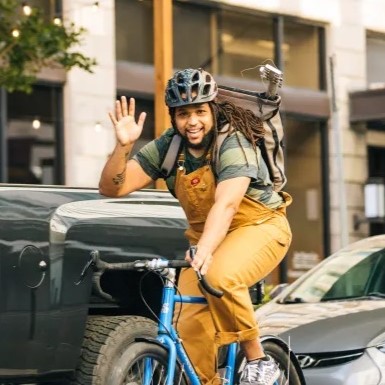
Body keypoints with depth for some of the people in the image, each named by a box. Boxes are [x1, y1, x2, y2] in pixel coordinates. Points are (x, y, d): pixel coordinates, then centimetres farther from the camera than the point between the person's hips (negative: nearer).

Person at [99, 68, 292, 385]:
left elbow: (225, 204, -41)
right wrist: (123, 146, -30)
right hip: (204, 235, 5)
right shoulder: (167, 148, -9)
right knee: (190, 327, -13)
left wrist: (203, 251, -57)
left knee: (220, 277, -36)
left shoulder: (234, 145, -24)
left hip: (258, 226, -5)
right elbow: (112, 188, -12)